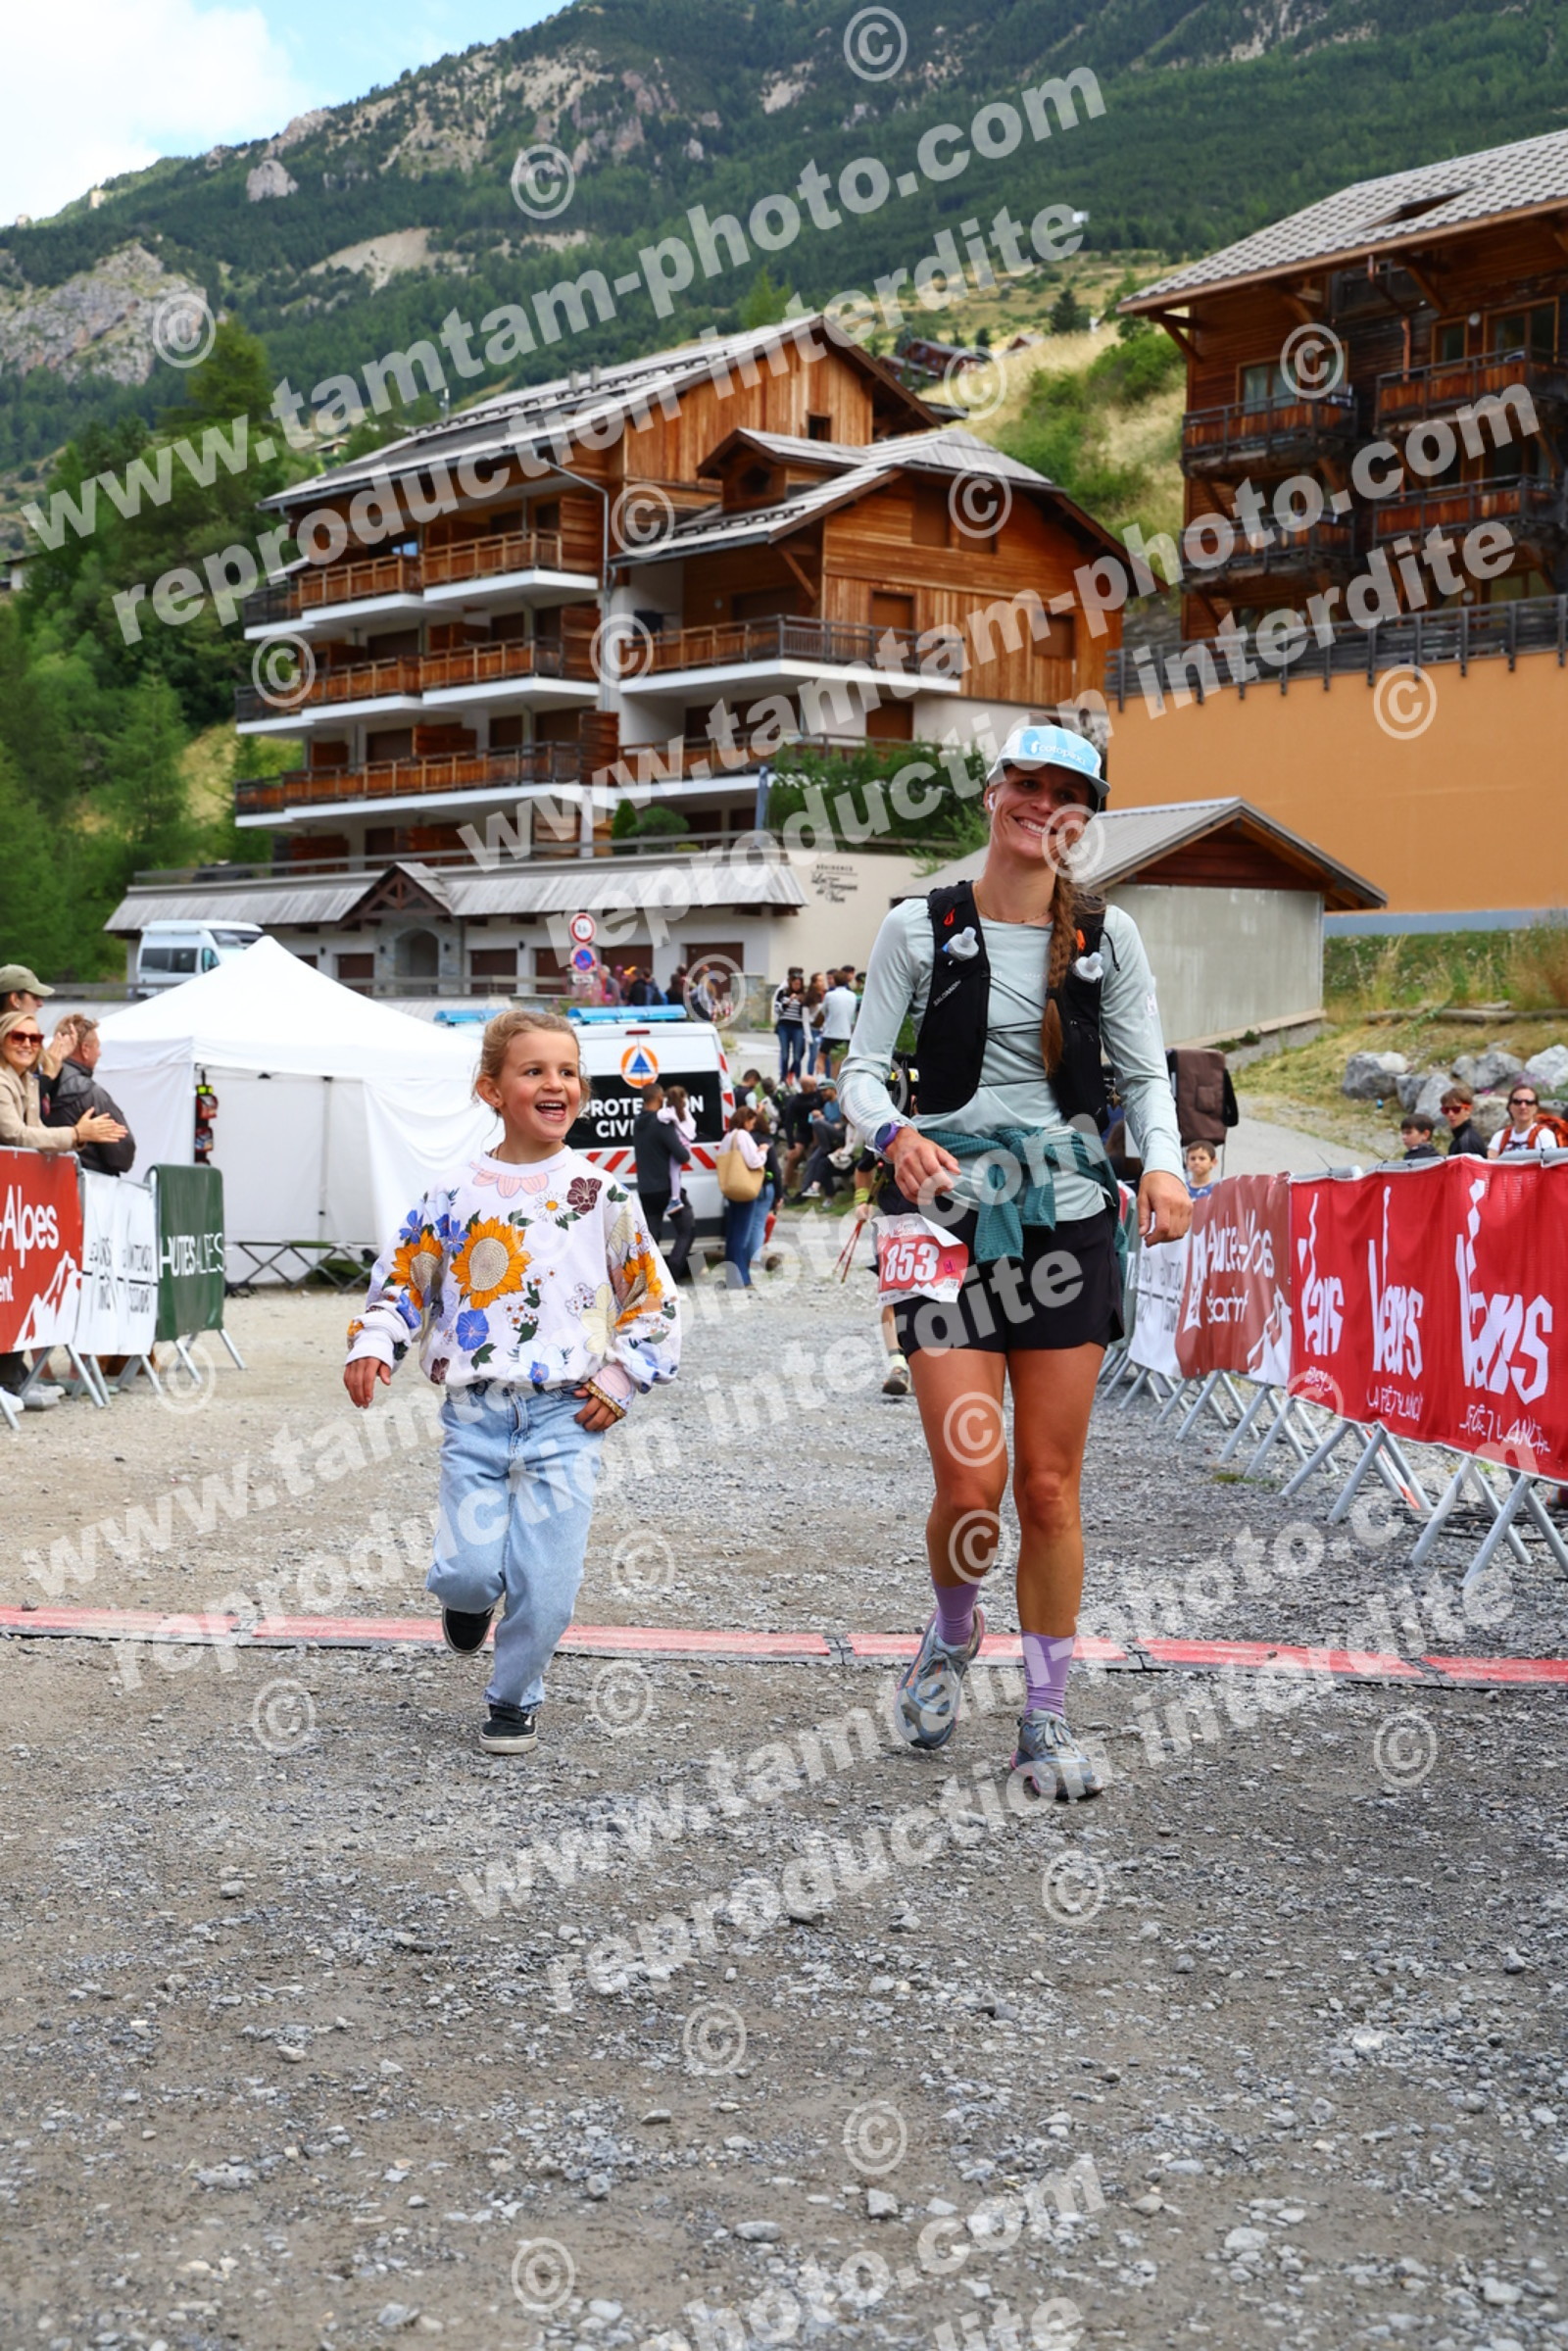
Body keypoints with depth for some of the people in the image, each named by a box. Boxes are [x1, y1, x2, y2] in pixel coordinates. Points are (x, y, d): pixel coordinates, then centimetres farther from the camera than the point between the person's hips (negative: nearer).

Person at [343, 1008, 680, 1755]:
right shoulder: (456, 1193, 3)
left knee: (545, 1581, -2)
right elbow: (403, 1277, 10)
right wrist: (371, 1345, -6)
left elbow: (654, 1296, 8)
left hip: (566, 1415, 0)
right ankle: (471, 1597, 31)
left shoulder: (602, 1194, 1)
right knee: (467, 1569, -7)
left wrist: (621, 1379, 0)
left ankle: (514, 1697, 23)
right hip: (475, 1413, 0)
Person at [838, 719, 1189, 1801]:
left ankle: (1047, 1719, 16)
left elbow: (1147, 1070, 7)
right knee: (972, 1480, -10)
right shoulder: (921, 926, 3)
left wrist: (1163, 1164, -13)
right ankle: (953, 1633, 23)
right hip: (948, 1213, -1)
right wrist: (895, 1134, -20)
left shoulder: (1106, 935, 7)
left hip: (1068, 1212, 2)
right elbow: (863, 1068, 2)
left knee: (1050, 1484, 3)